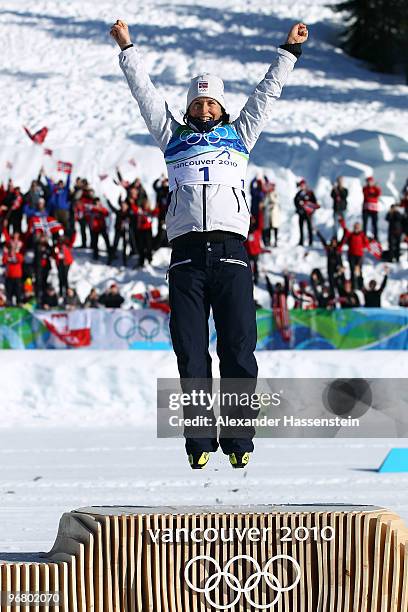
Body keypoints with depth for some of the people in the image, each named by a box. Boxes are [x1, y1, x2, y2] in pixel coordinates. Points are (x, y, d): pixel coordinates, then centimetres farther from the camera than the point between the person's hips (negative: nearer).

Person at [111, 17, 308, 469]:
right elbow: (145, 93, 26)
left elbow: (267, 93, 27)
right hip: (187, 254, 1)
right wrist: (126, 49, 27)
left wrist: (290, 50, 28)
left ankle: (239, 443, -4)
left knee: (238, 350, -6)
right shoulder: (174, 136, 23)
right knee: (191, 352, -3)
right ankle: (199, 443, -1)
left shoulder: (239, 135, 23)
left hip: (230, 253, 0)